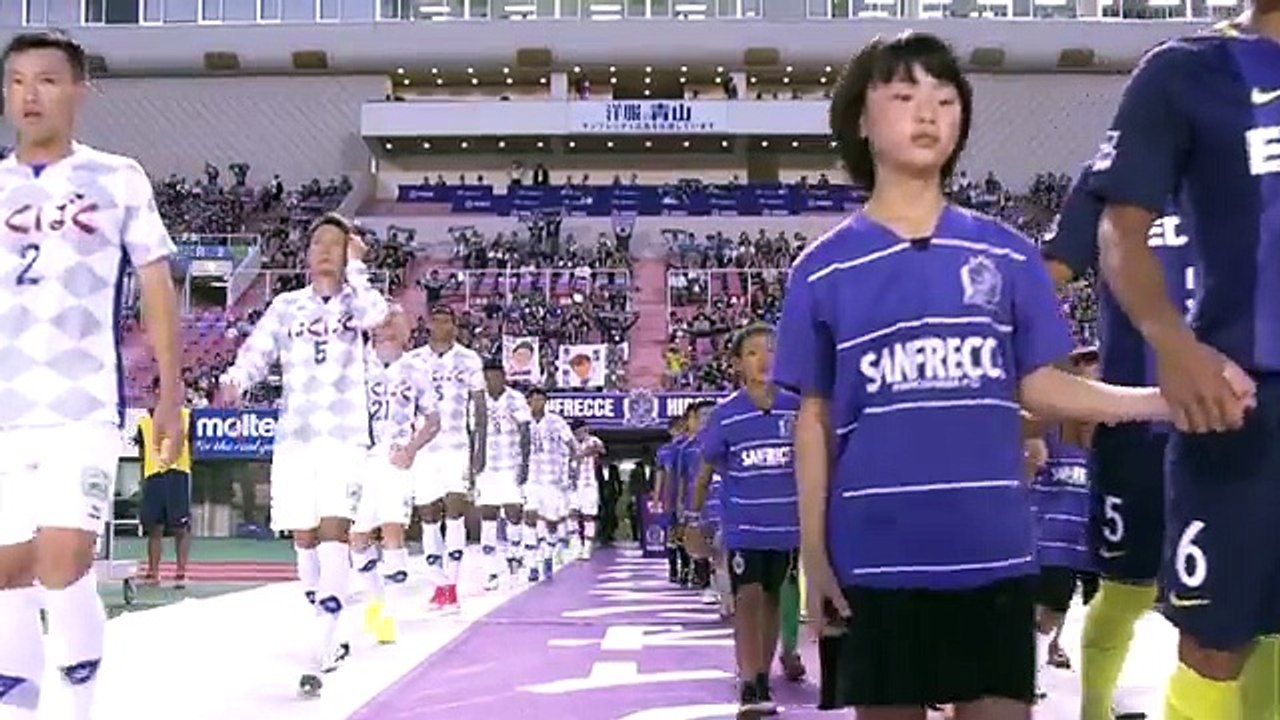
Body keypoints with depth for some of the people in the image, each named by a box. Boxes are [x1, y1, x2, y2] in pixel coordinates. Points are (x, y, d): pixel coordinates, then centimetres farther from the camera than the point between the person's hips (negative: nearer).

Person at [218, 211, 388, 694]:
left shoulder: (355, 302, 6)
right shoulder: (286, 306, 12)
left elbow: (375, 315, -17)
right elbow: (256, 352, 3)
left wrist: (356, 265, -10)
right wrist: (235, 379, -17)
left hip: (344, 436, -3)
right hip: (294, 437, 3)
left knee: (333, 533, -18)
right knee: (304, 539, 9)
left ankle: (321, 653, -24)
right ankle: (330, 635, 28)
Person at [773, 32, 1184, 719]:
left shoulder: (1007, 254, 7)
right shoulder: (823, 268, 3)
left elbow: (1039, 386, 7)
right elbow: (814, 419, 6)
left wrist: (1166, 398, -7)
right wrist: (813, 550, 1)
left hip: (993, 551, 1)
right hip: (879, 555, -1)